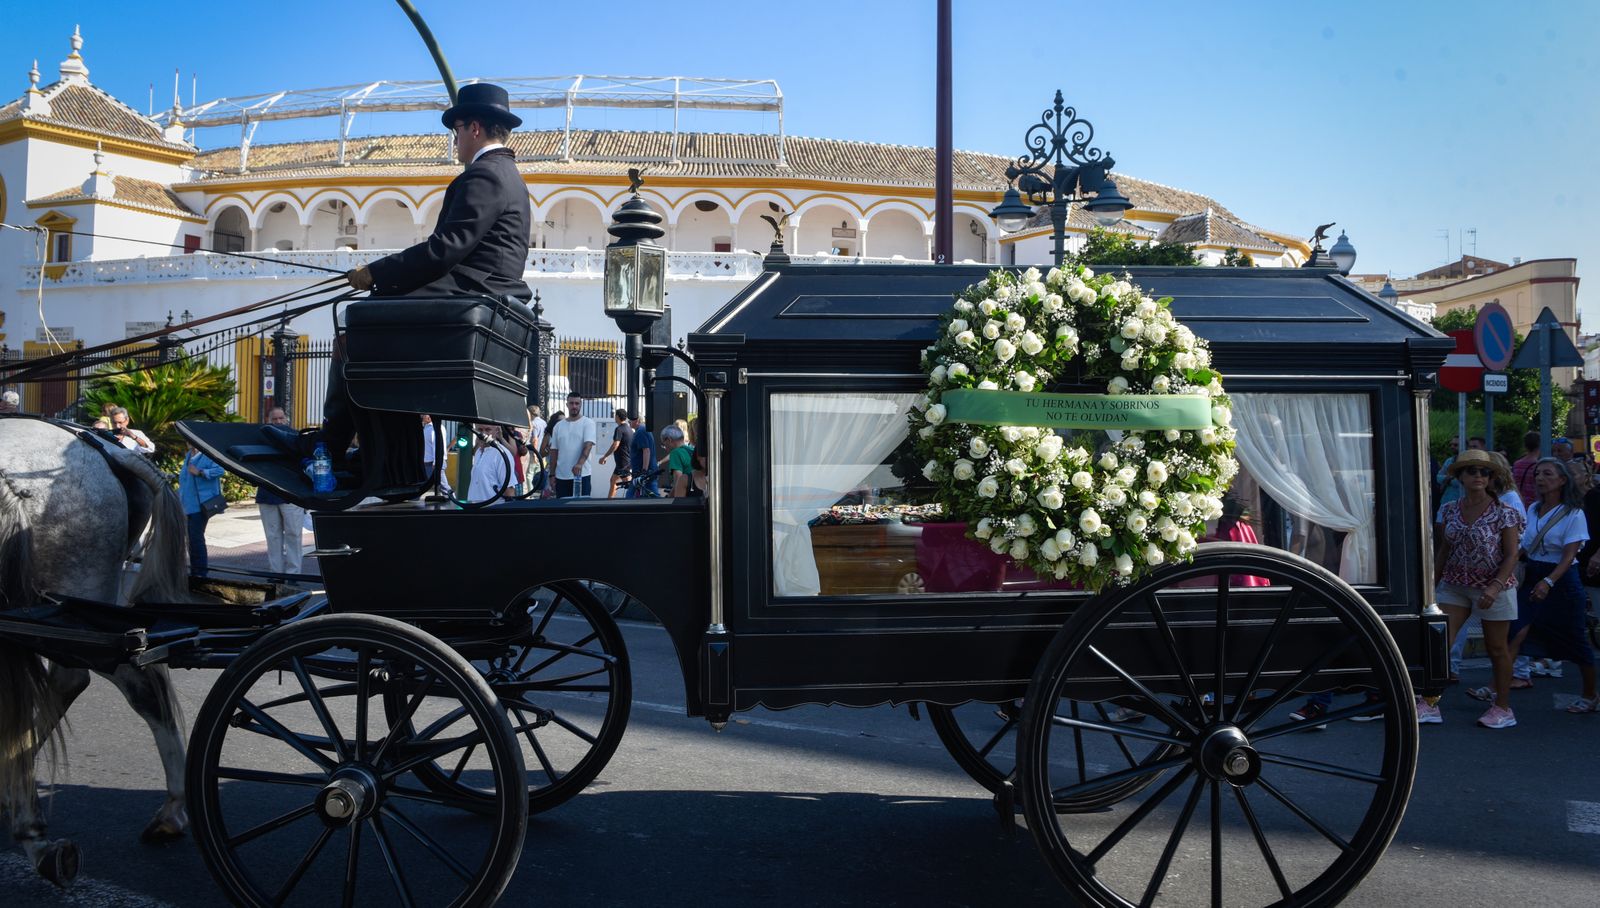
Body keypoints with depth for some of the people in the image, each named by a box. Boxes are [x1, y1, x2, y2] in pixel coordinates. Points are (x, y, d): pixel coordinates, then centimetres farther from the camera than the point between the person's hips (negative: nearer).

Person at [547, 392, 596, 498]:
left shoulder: (588, 423, -2)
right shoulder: (558, 426, 12)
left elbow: (588, 445, -16)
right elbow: (554, 451, 14)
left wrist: (580, 463, -32)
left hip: (581, 474, -4)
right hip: (561, 475, 5)